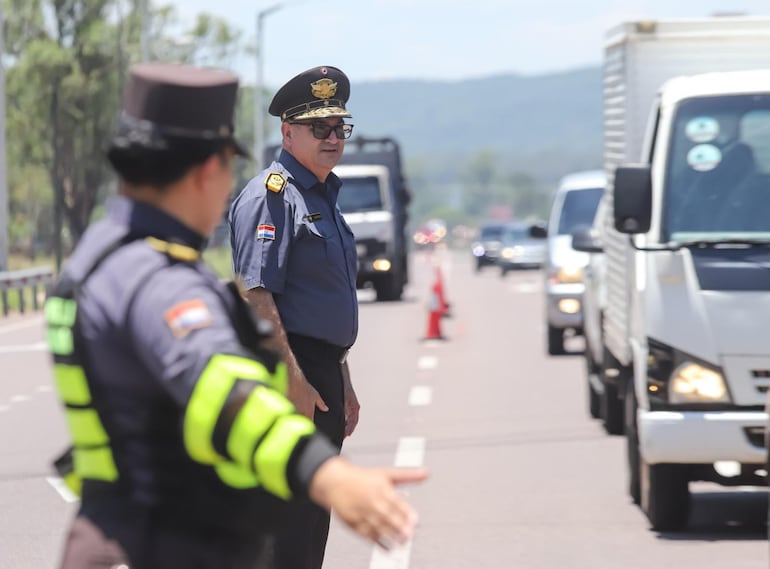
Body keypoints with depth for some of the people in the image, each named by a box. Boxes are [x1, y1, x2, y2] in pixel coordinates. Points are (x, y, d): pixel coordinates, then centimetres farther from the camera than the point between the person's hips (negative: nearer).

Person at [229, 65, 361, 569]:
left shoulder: (325, 196, 19)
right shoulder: (270, 195, -13)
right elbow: (256, 295, -22)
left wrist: (343, 383, 25)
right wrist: (292, 380, -25)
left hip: (321, 375, 10)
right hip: (288, 374, -10)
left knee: (315, 516, 14)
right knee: (288, 516, -10)